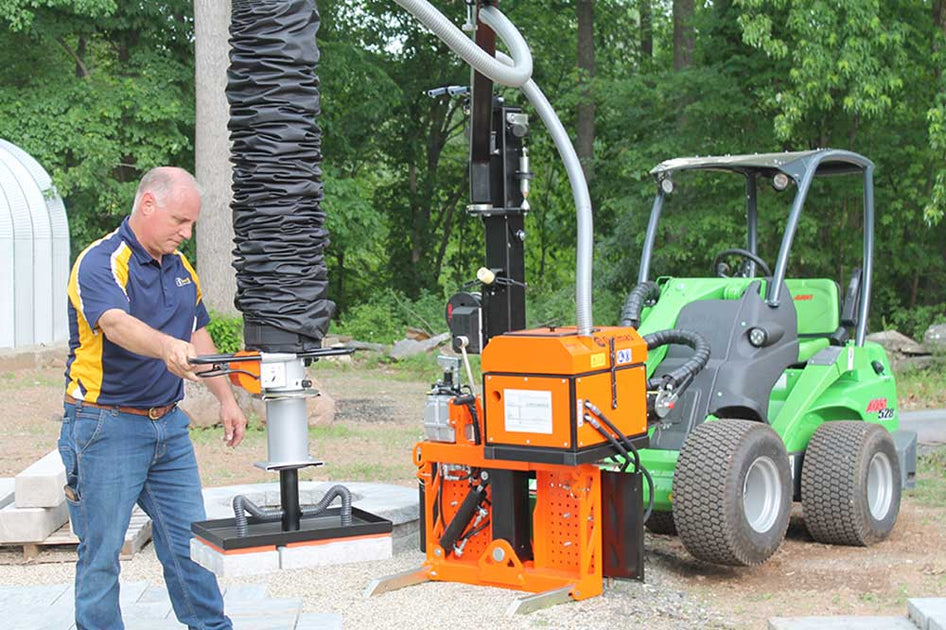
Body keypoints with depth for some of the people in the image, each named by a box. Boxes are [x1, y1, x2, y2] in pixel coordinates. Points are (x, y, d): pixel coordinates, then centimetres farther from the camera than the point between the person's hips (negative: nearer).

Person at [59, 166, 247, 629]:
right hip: (106, 429, -7)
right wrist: (167, 347, -53)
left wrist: (226, 399, 18)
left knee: (190, 540, 12)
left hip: (169, 425, 7)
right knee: (102, 552, 1)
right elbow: (117, 323, -34)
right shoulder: (101, 262, -15)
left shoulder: (180, 267, 12)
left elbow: (198, 337, 22)